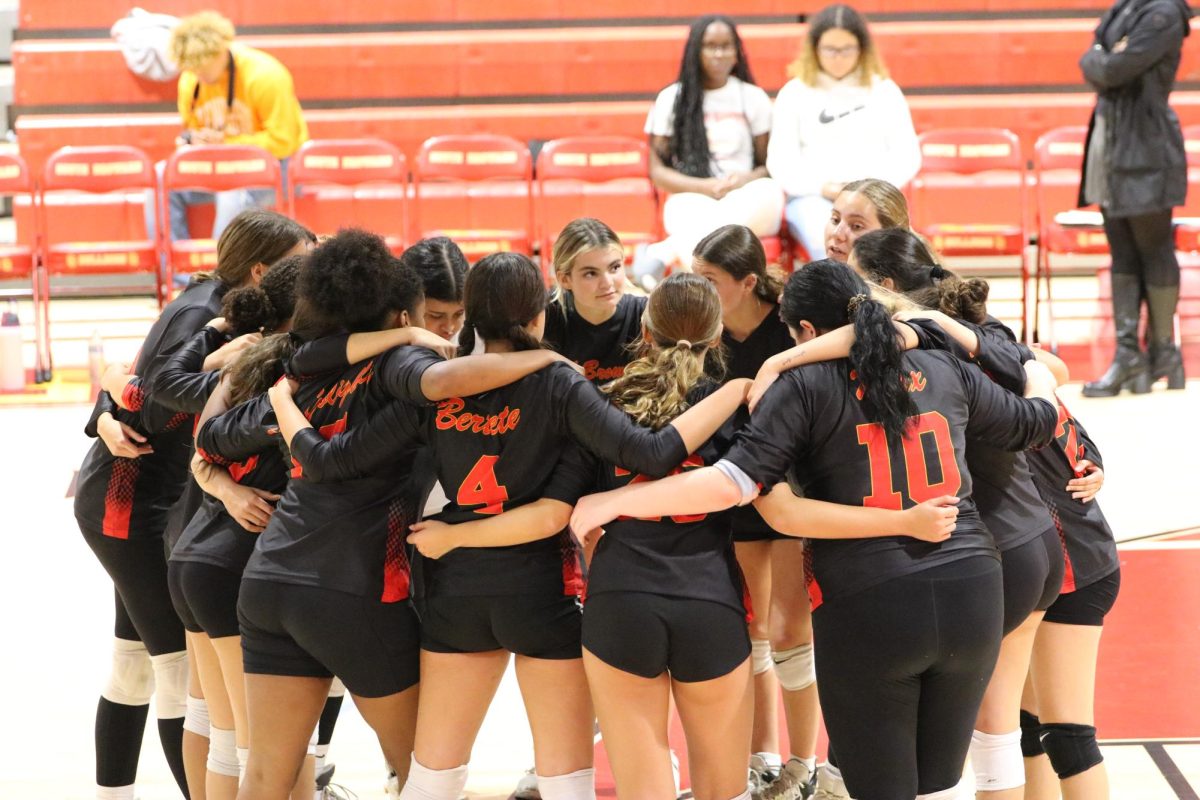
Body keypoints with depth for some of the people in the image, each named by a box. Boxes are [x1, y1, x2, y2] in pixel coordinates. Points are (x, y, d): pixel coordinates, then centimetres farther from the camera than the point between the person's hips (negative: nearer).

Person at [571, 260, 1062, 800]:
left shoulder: (806, 387, -4)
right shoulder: (947, 372, 10)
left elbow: (733, 483, -15)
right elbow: (1035, 425, 26)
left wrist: (613, 501, -8)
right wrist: (1038, 374, 49)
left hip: (866, 607, -4)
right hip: (971, 591, 4)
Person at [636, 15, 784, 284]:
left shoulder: (754, 98, 15)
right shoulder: (672, 99, 11)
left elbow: (769, 164, 14)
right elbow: (658, 171, 9)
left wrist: (746, 180, -10)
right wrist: (706, 187, -8)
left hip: (744, 201, 1)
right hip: (692, 198, -1)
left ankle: (664, 252, -43)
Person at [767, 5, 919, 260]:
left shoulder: (884, 91, 13)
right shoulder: (794, 93, 11)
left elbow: (907, 156, 10)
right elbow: (781, 160, 6)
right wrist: (822, 187, -11)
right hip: (812, 197, -1)